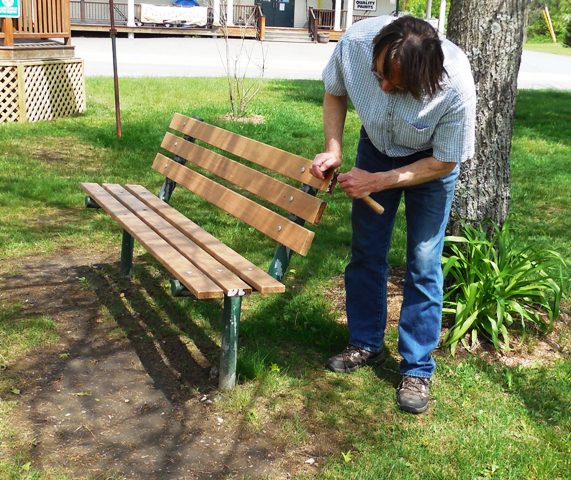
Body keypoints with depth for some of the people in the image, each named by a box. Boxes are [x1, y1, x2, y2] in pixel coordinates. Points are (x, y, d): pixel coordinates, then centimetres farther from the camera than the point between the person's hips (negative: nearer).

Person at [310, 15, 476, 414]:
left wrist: (377, 182, -27)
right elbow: (335, 91, -8)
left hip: (430, 161, -3)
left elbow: (444, 162, -23)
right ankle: (366, 344, 30)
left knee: (423, 265, -3)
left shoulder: (456, 85, -39)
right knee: (365, 253, 10)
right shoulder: (356, 42, -32)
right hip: (376, 146, 3)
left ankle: (418, 369, 13)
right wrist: (333, 149, -21)